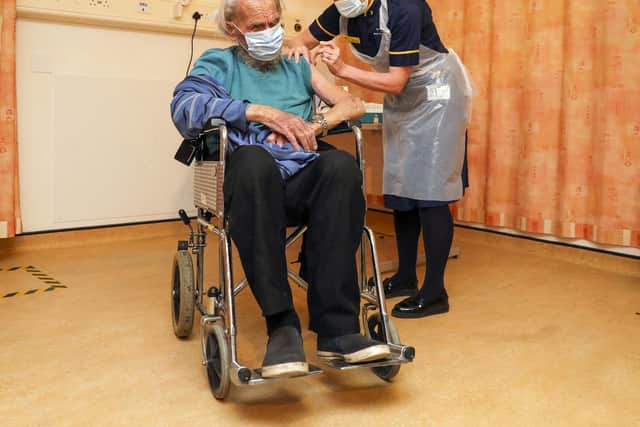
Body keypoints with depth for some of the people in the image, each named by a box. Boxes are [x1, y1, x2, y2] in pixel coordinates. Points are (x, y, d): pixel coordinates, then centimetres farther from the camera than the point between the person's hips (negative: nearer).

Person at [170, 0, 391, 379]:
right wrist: (261, 112, -9)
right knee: (253, 159, -38)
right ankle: (282, 325, -36)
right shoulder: (219, 63, 18)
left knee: (342, 165, -32)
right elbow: (184, 106, -4)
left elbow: (354, 105, 17)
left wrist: (311, 127, -2)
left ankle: (336, 326, -33)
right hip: (252, 183, -2)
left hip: (304, 182, 3)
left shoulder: (298, 67, 27)